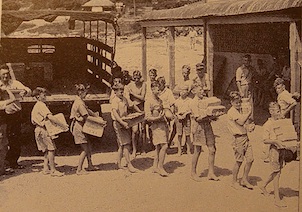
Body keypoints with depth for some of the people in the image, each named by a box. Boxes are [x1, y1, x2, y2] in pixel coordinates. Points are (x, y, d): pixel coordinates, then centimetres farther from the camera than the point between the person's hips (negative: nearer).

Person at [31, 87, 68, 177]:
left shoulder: (36, 106, 17)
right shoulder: (41, 105, -13)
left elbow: (33, 121, 23)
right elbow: (50, 117, -24)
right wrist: (62, 125, -22)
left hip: (38, 129, 10)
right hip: (43, 130, -10)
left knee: (47, 150, 13)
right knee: (51, 149, -9)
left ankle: (45, 169, 13)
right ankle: (53, 170, -9)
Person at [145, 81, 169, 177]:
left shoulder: (160, 100, 15)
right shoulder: (149, 101, -9)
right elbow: (148, 118, -14)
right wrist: (158, 118, -26)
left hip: (164, 124, 8)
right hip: (157, 125, -8)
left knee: (159, 147, 9)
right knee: (164, 146, -14)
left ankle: (155, 166, 16)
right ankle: (160, 167, -6)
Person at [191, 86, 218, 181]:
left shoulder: (206, 99, 12)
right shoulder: (194, 102, -8)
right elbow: (198, 118, -16)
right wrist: (209, 115, -22)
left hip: (207, 126, 6)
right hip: (198, 127, -6)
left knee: (212, 149, 3)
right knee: (197, 151, 0)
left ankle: (211, 173, 11)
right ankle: (193, 172, 14)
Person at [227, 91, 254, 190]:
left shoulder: (237, 111, 18)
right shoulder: (231, 111, -11)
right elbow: (241, 122, -21)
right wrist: (249, 113, -12)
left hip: (245, 137, 8)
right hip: (239, 138, -8)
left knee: (250, 159, 4)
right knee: (239, 161, 0)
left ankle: (244, 179, 18)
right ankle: (234, 182, 14)